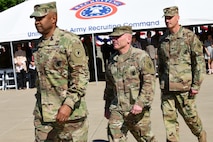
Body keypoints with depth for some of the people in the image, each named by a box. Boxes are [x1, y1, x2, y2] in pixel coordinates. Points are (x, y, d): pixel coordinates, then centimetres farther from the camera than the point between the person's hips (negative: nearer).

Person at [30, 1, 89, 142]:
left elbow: (81, 76, -13)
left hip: (69, 113, -6)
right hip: (42, 115, 6)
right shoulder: (40, 44, 12)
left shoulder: (70, 41, -9)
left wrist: (68, 105, -21)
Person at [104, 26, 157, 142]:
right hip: (117, 109, 5)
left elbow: (149, 83, -14)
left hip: (137, 109, -4)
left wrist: (140, 103, -23)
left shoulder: (141, 57, -8)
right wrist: (107, 107, 22)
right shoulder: (112, 60, 11)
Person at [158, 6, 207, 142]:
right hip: (166, 88, 4)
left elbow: (200, 62, -6)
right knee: (169, 118, 2)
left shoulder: (190, 37, -5)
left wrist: (196, 85, -10)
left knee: (190, 116, 7)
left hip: (184, 86, -4)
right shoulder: (163, 39, 10)